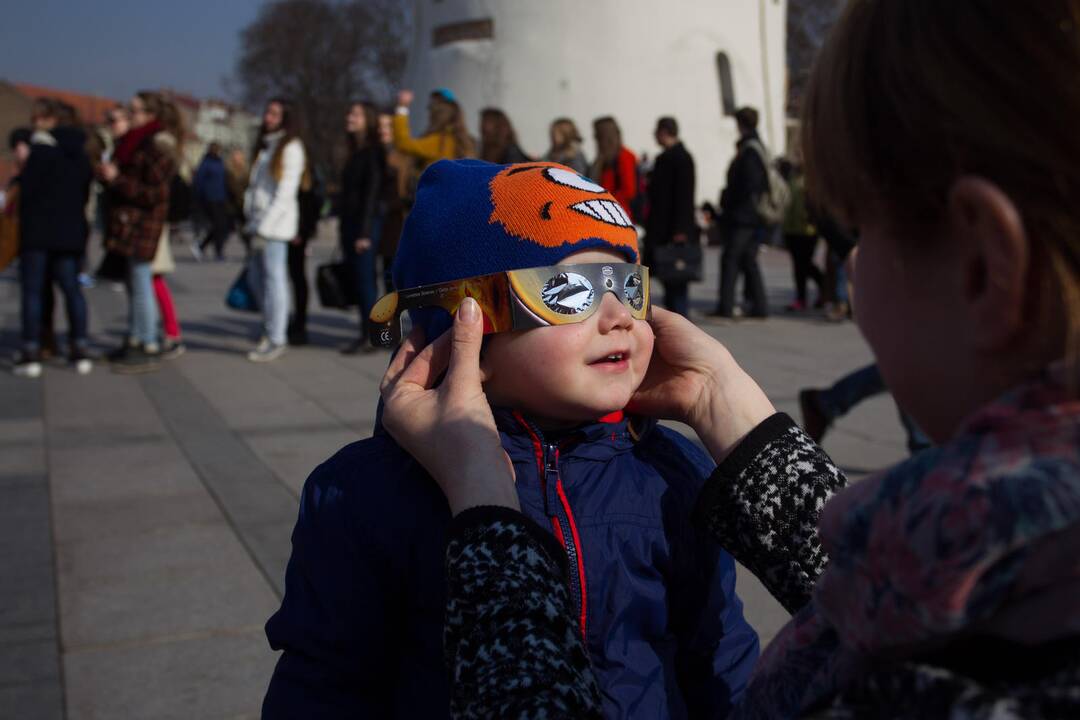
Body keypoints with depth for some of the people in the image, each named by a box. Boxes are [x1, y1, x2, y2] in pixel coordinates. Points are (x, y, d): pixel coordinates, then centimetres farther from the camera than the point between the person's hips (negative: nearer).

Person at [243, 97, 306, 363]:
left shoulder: (291, 148, -6)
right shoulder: (264, 146, 20)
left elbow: (286, 191, -12)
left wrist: (265, 225, -16)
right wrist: (252, 220, 10)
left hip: (276, 221, -8)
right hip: (259, 220, 8)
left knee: (274, 277, -7)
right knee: (257, 275, 9)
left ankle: (276, 340, -3)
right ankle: (270, 331, 19)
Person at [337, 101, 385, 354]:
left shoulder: (374, 151, -9)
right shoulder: (355, 152, 17)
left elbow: (372, 191, -14)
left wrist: (365, 232, -18)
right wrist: (343, 228, 15)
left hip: (366, 223, -8)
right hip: (350, 222, 8)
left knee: (365, 280, -6)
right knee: (356, 280, 8)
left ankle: (370, 337, -1)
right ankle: (366, 334, 13)